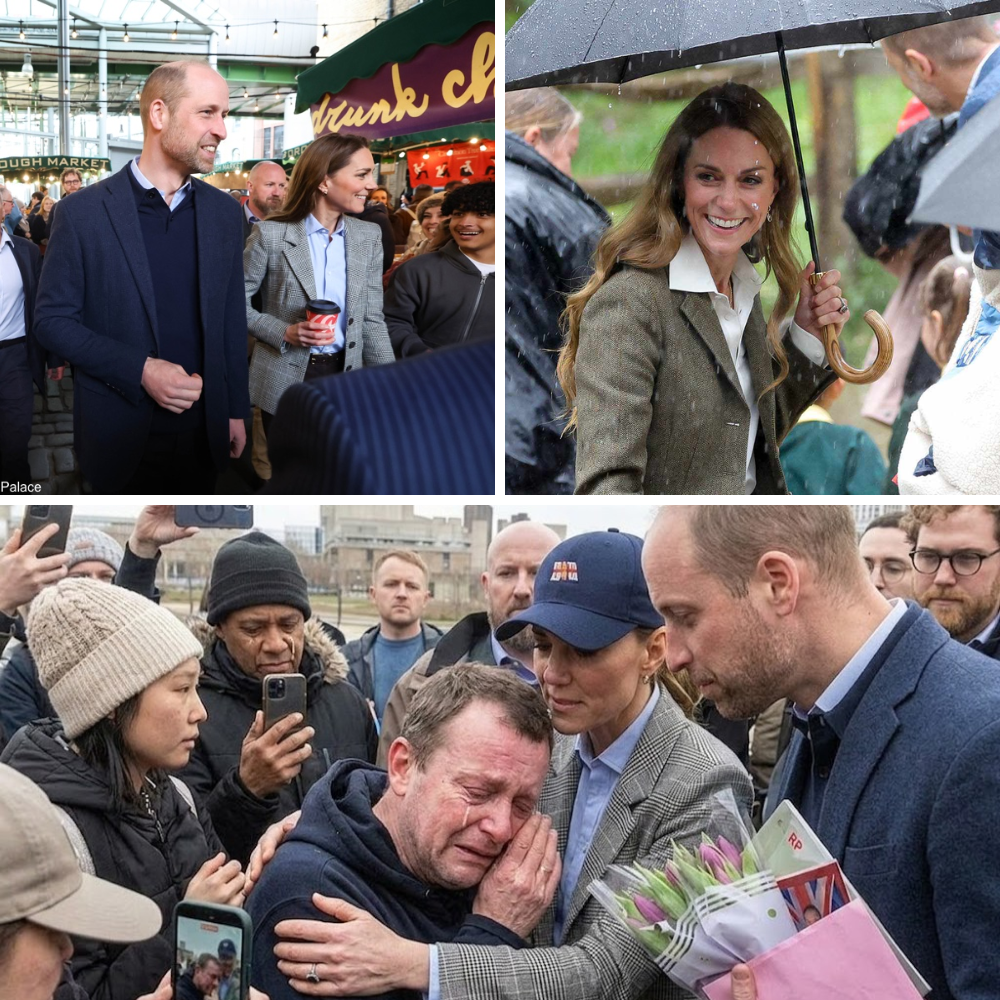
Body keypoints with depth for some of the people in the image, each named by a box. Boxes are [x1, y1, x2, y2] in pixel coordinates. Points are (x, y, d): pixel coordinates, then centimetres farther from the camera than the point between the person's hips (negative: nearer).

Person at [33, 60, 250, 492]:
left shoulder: (224, 213, 5)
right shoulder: (83, 212, -8)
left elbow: (232, 320, 11)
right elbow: (53, 319, -7)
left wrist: (236, 409, 9)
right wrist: (141, 371, -18)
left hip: (203, 435, 3)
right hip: (121, 436, -3)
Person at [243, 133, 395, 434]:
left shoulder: (368, 237, 3)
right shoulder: (271, 234, -9)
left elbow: (371, 319, 5)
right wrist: (285, 333, -17)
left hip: (344, 376, 4)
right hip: (285, 382, -4)